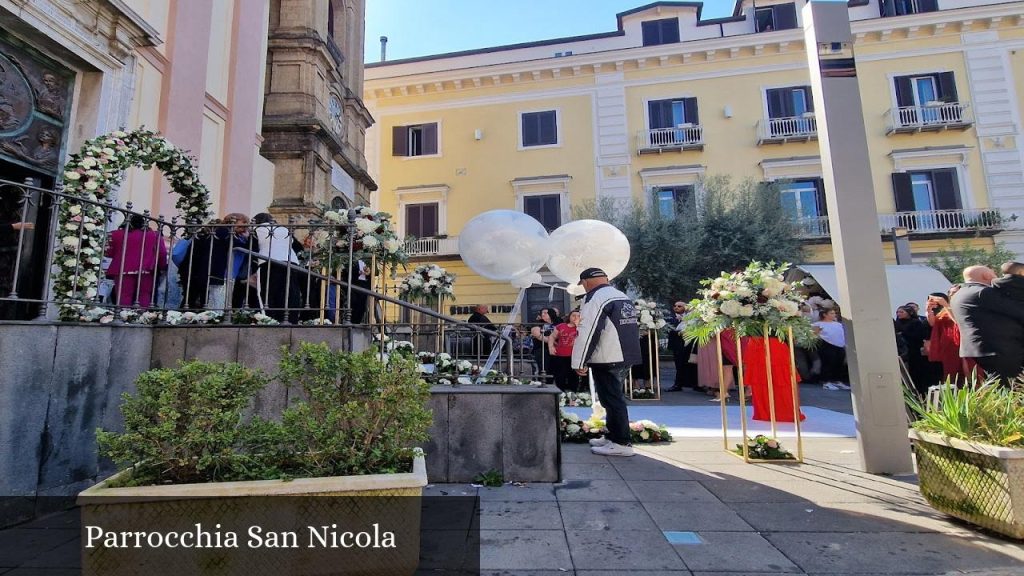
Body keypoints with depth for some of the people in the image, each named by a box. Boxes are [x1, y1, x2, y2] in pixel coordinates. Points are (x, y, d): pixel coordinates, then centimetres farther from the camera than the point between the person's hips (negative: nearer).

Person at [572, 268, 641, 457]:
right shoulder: (623, 297, 16)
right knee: (614, 397, 19)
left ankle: (621, 443, 3)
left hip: (607, 360, -9)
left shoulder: (595, 299, -12)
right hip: (626, 356, 10)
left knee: (611, 399, -2)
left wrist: (579, 362, -11)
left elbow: (587, 333, -17)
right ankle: (613, 436, 29)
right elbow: (632, 327, 22)